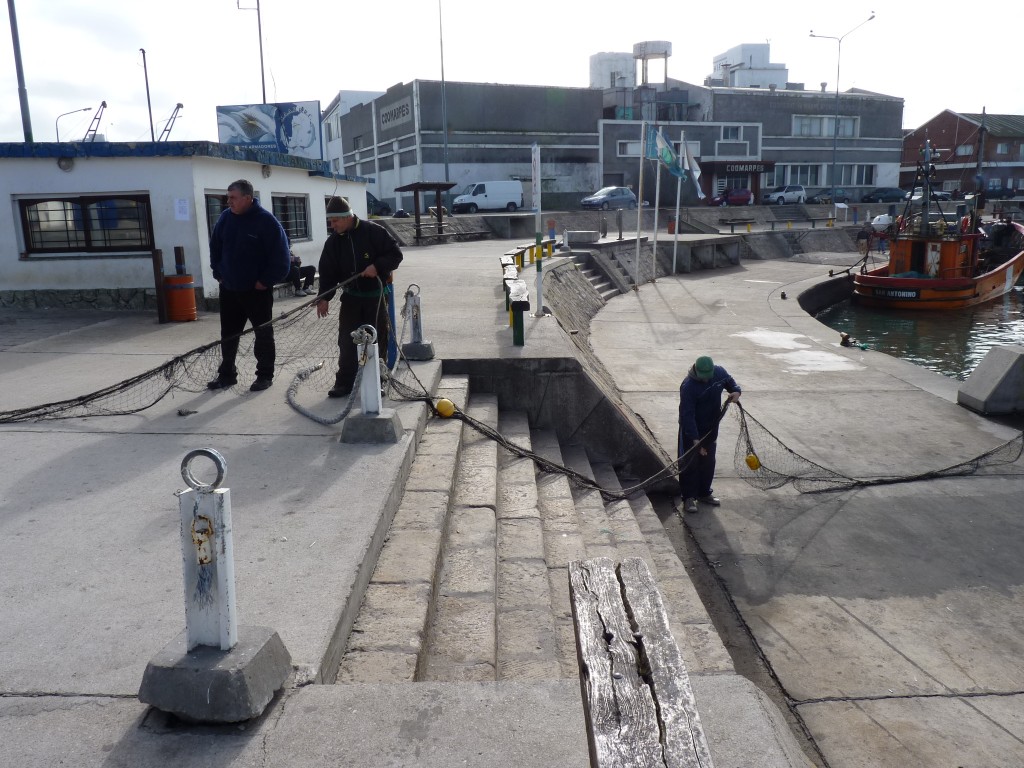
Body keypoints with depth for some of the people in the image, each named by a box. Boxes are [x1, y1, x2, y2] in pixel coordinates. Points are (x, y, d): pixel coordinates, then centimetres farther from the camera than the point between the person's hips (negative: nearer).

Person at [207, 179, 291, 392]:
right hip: (229, 289, 5)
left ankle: (265, 375, 16)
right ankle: (227, 374, 24)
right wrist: (219, 274, 9)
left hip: (257, 291, -5)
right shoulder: (226, 217, 2)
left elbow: (281, 255, -15)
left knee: (263, 334, 6)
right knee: (228, 334, 12)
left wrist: (266, 281, -14)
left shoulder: (266, 221, -15)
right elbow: (215, 247, 15)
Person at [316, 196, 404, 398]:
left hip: (376, 295, -3)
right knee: (346, 341, 0)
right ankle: (344, 382, 7)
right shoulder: (333, 241, 1)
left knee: (378, 340, 4)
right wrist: (324, 297, -9)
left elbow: (395, 254, -9)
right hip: (351, 296, 3)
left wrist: (377, 266, -24)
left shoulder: (373, 232, -12)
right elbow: (328, 271, 1)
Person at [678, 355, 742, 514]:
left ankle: (704, 493, 33)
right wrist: (695, 439, -32)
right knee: (690, 463, 1)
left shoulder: (719, 372, -11)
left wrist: (736, 391, -10)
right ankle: (689, 497, 12)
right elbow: (687, 415, -29)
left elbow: (730, 381, 13)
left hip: (711, 428, 6)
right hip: (691, 429, -6)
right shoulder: (688, 386, -29)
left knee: (708, 461, 17)